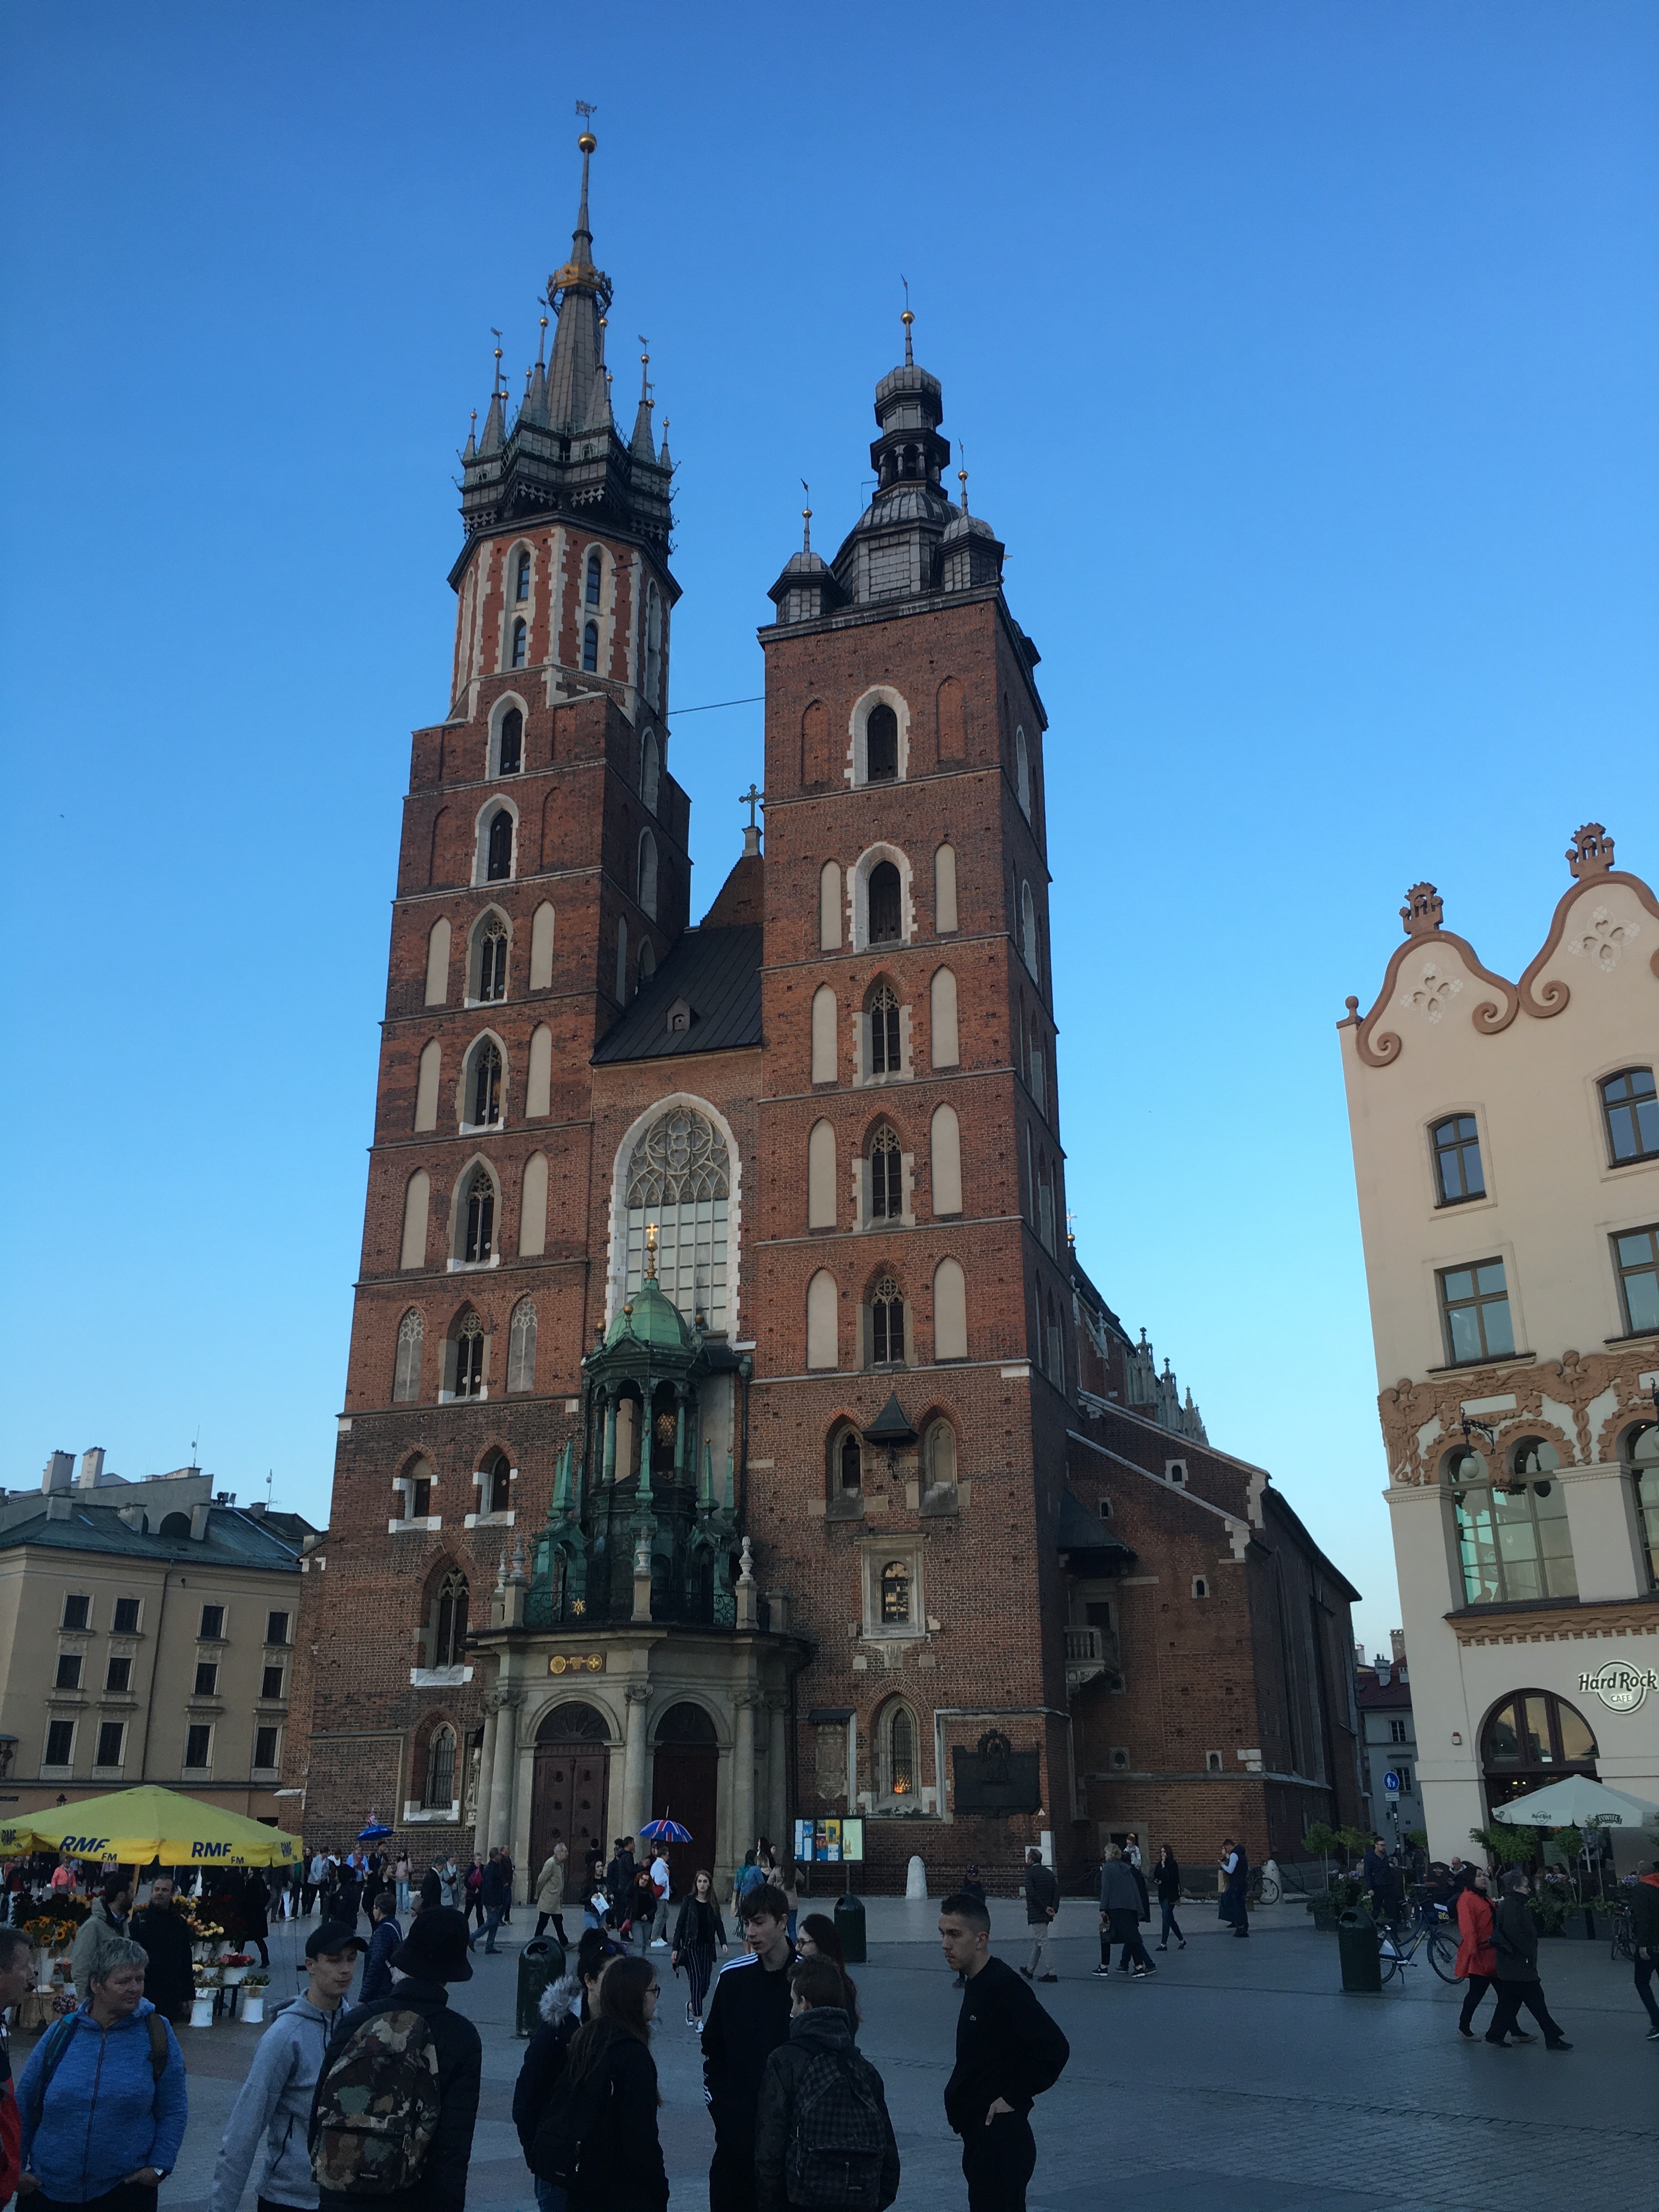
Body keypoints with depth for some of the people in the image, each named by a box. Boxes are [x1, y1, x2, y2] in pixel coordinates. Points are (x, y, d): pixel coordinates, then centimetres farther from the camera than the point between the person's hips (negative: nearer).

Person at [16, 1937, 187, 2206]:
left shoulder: (157, 2034, -3)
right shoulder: (61, 2034, -1)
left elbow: (174, 2111, 0)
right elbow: (23, 2106, 8)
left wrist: (159, 2166, -9)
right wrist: (17, 2168, 5)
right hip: (50, 2191, 2)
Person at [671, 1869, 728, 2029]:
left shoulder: (713, 1904, 7)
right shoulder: (688, 1901, -3)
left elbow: (719, 1925, 4)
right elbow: (680, 1924, -3)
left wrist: (723, 1943, -12)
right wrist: (676, 1948, -8)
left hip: (707, 1947, 4)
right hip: (691, 1946, -4)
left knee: (706, 1984, 4)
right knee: (697, 1981, -11)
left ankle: (691, 2005, 32)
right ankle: (698, 2020, -6)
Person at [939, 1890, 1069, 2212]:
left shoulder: (1003, 1986, -20)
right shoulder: (975, 1983, 9)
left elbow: (1054, 2049, -25)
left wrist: (1013, 2097, -18)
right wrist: (958, 2094, 9)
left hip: (1000, 2134, -10)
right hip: (980, 2136, 10)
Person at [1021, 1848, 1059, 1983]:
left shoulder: (1030, 1873, -10)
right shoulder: (1049, 1873, 11)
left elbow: (1032, 1894, -19)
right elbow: (1057, 1891, 4)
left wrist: (1045, 1908, -14)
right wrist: (1053, 1908, -4)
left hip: (1036, 1914, -8)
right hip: (1046, 1915, 8)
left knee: (1044, 1942, -6)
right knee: (1038, 1941, 18)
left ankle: (1051, 1973, -9)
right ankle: (1030, 1970, 30)